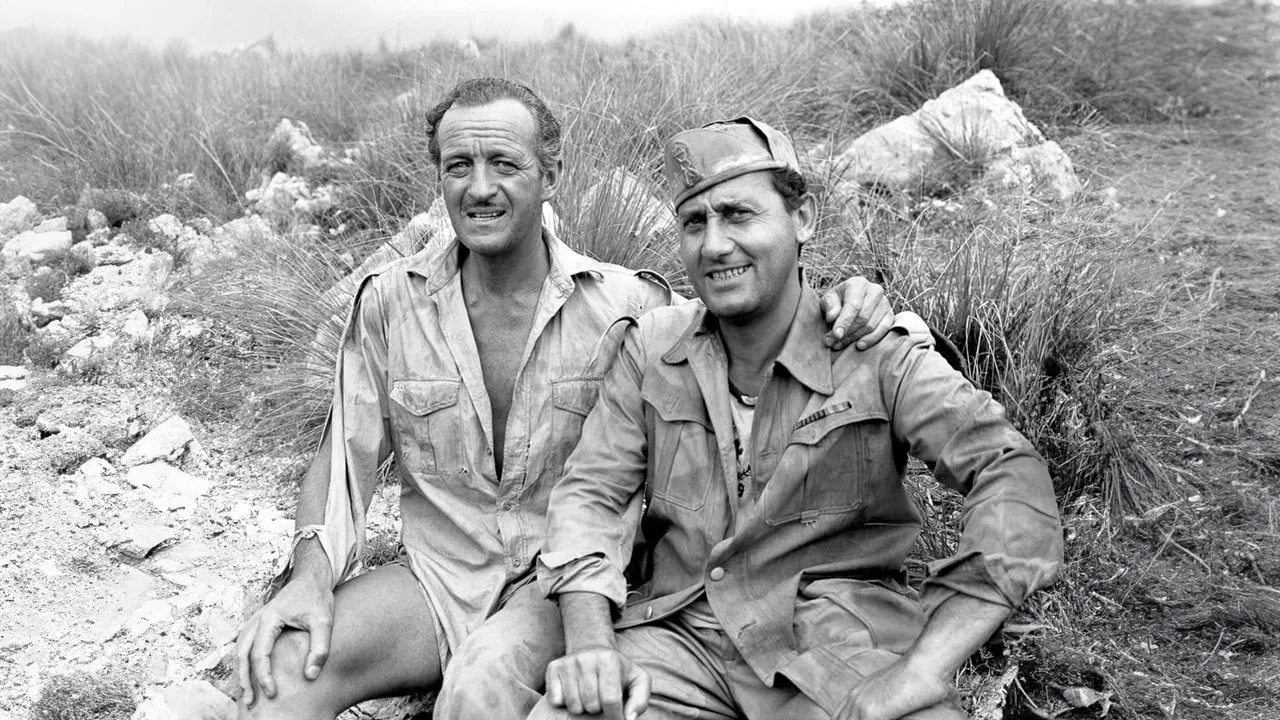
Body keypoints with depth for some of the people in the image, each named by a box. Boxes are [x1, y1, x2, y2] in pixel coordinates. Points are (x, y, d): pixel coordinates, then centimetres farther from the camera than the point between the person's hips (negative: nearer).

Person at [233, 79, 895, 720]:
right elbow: (343, 456, 4)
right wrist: (312, 571, -13)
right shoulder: (388, 302, -1)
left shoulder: (623, 304, -7)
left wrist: (838, 306, -20)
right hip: (432, 574, 2)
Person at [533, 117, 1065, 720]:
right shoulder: (651, 348, 4)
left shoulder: (881, 355, -7)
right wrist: (590, 643, -16)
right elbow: (592, 490, 2)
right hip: (676, 630, 2)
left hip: (833, 642, -1)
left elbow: (1015, 481, -16)